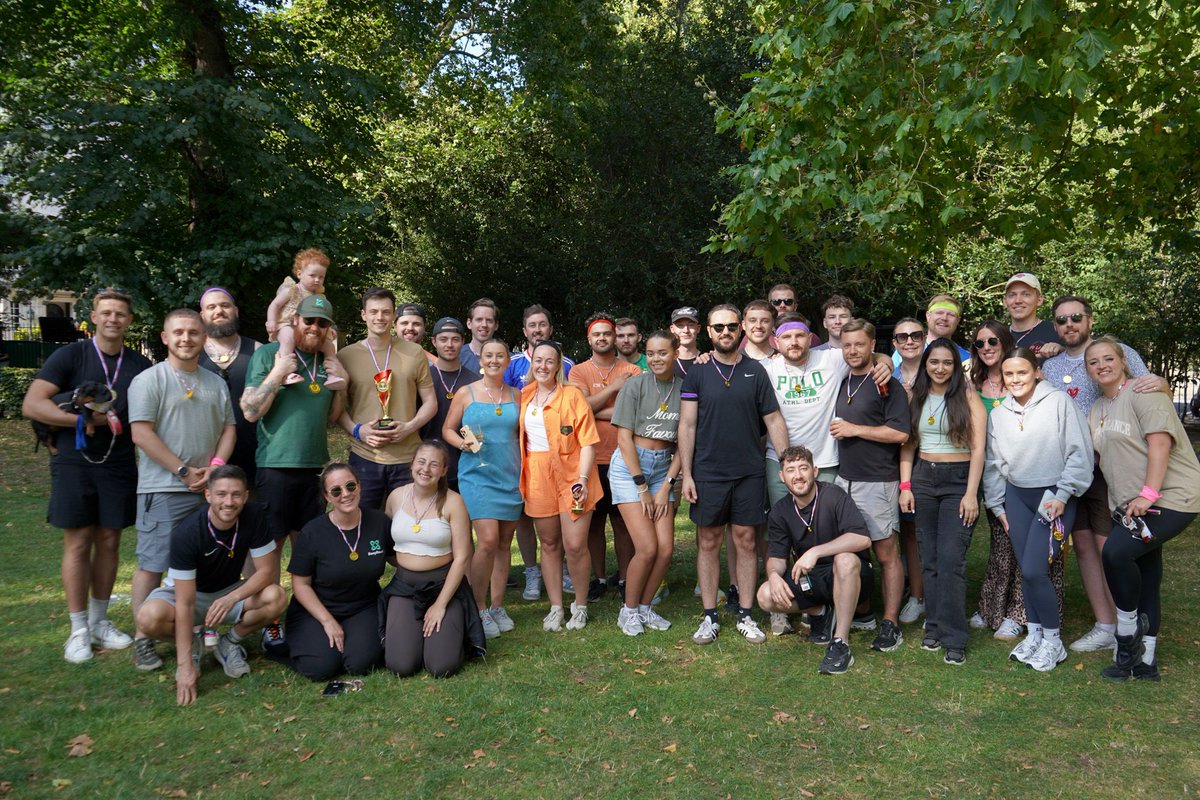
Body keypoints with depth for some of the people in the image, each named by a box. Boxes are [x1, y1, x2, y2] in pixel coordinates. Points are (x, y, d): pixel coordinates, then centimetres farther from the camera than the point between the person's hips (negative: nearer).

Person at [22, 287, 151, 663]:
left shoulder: (140, 365, 7)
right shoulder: (70, 356, -2)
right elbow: (31, 405, -10)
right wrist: (85, 419, -17)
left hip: (119, 465, 3)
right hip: (74, 463, -3)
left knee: (109, 542, 8)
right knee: (78, 544, 1)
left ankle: (100, 622, 22)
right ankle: (79, 630, 12)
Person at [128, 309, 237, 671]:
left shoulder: (215, 383, 14)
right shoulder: (149, 380, -3)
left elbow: (228, 429, 14)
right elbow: (141, 434, -10)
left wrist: (215, 465, -4)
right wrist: (184, 471, -13)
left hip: (208, 489, 5)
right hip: (163, 489, -5)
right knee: (152, 563, -3)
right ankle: (142, 638, 6)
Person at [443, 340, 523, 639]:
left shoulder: (516, 395, 10)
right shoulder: (465, 394, 2)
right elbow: (447, 429, 6)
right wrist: (463, 443, -14)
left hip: (510, 476, 4)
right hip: (477, 475, -4)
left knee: (505, 542, 8)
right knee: (488, 540, -15)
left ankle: (497, 606, 21)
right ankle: (479, 609, 1)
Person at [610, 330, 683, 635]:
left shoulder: (684, 388, 1)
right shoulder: (635, 385, -6)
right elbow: (624, 438, -8)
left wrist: (666, 486, -3)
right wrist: (642, 487, -9)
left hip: (663, 467, 3)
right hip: (629, 466, -3)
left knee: (666, 548, -4)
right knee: (648, 547, -10)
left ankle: (645, 606, 19)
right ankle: (628, 610, 12)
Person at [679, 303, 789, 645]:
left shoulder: (755, 371, 4)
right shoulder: (696, 372, 1)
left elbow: (774, 420, 5)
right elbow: (687, 425, -1)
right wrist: (686, 474, -6)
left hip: (749, 473, 1)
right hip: (707, 473, -1)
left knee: (746, 540, 6)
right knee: (708, 542, 5)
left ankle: (745, 614, 18)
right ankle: (710, 617, 16)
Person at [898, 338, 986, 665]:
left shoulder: (968, 397, -2)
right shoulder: (916, 398, 10)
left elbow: (978, 448, -6)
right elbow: (908, 444, 10)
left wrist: (971, 494, -12)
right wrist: (905, 485, 2)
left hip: (959, 481, -4)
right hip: (923, 479, 4)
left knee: (951, 560, -10)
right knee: (929, 559, 7)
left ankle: (954, 639, -4)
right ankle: (934, 628, 17)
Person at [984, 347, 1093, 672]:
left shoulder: (1058, 402, -8)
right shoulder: (998, 414, 8)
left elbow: (1079, 453, -10)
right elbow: (993, 463, 15)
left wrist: (1063, 495, -12)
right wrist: (997, 505, 15)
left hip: (1054, 496, -5)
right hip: (1017, 496, 5)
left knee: (1034, 570, -11)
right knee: (1025, 570, 7)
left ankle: (1053, 639, 9)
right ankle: (1034, 633, 23)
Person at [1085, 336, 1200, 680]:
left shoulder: (1144, 392, -8)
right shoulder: (1096, 410, 17)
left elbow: (1160, 442, -17)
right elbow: (1098, 455, 22)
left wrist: (1148, 494, -24)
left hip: (1170, 497, -8)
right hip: (1130, 504, 8)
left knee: (1117, 551, -26)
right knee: (1145, 579, 10)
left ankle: (1128, 630, -5)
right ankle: (1144, 661, 17)